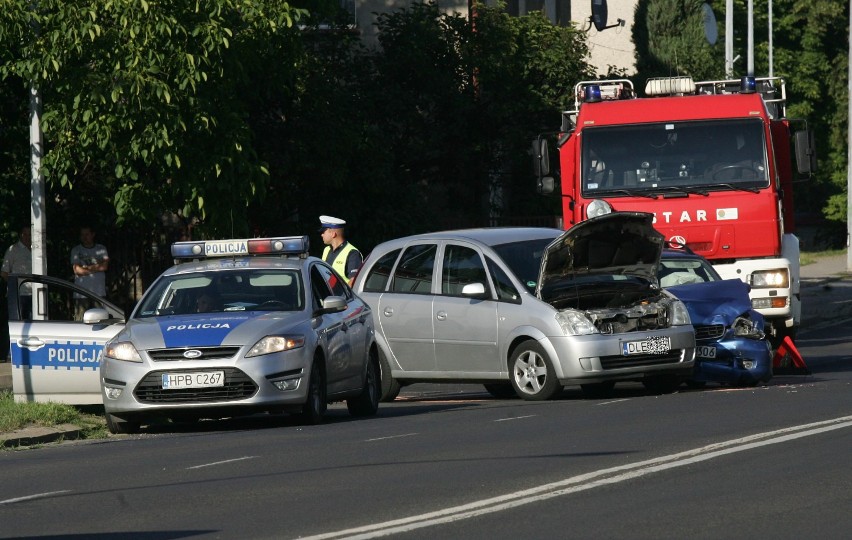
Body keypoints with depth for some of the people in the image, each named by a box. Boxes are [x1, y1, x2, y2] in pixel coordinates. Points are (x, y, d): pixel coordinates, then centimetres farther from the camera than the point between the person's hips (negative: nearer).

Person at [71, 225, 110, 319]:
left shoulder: (101, 249, 13)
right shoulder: (76, 250, 6)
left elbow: (105, 266, -2)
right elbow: (77, 270, -5)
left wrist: (87, 267, -6)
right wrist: (97, 267, -1)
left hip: (99, 292, 2)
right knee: (81, 321, -9)